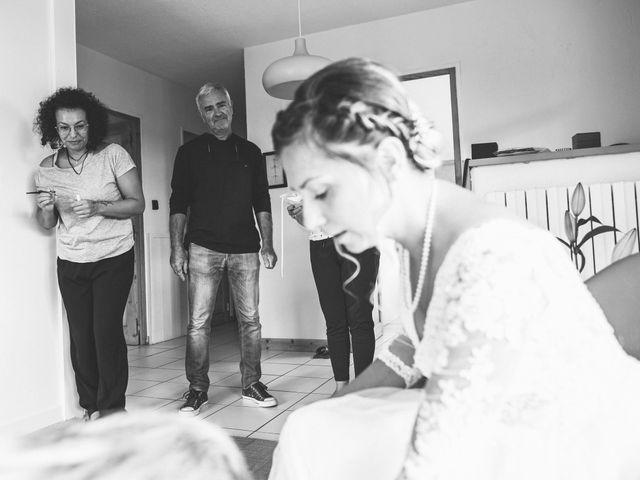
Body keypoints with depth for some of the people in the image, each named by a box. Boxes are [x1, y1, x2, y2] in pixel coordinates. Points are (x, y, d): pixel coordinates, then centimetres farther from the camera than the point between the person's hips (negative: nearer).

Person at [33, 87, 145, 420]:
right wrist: (45, 209, -12)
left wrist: (98, 208, -23)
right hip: (70, 263, 4)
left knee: (106, 330, -9)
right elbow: (47, 225, 11)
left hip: (113, 258, -3)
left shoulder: (113, 156, -6)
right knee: (80, 336, 5)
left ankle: (112, 408, 8)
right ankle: (91, 407, 21)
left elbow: (137, 204, -8)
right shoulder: (46, 169, 4)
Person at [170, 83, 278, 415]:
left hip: (245, 248, 2)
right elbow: (178, 205, 4)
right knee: (198, 323, -1)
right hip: (203, 247, -1)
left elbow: (262, 203, 12)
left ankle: (251, 385, 17)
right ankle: (197, 389, 13)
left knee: (250, 320, 4)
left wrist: (268, 245, 4)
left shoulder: (250, 152, 13)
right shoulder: (189, 152, 8)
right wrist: (177, 248, -4)